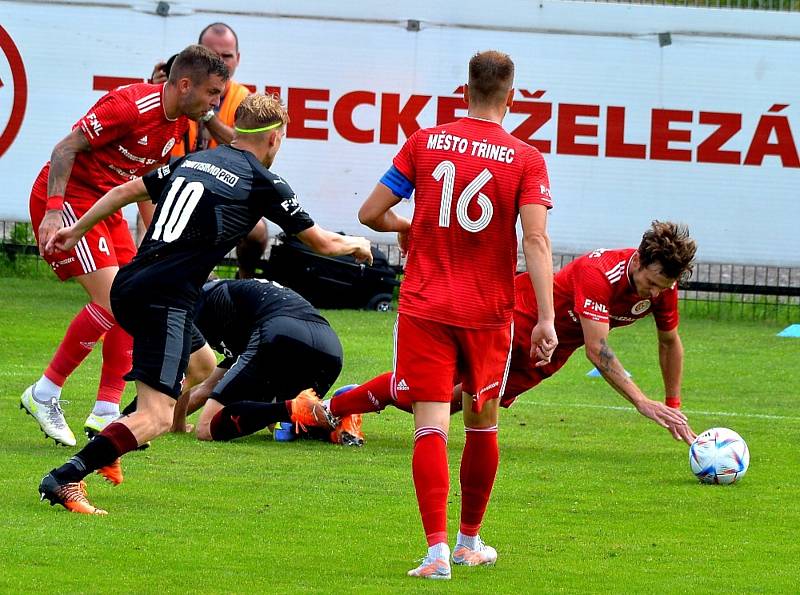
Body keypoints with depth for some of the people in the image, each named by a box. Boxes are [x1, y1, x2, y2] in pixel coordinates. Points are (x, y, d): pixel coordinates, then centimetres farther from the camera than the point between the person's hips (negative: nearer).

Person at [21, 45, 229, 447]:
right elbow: (65, 149, -21)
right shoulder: (130, 106, -23)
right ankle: (44, 394, -6)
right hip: (67, 199, -9)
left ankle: (106, 413, 6)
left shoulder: (179, 123, 5)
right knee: (111, 301, -17)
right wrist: (53, 210, -28)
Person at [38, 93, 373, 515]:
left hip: (128, 286, 8)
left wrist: (77, 230, 36)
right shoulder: (264, 184, 2)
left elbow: (125, 191, 24)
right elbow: (321, 243, 12)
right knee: (157, 418, -11)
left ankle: (106, 450, 26)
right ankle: (67, 477, -29)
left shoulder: (192, 161, 19)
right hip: (167, 300, -8)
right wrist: (357, 246, 33)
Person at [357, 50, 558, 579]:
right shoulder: (525, 159, -5)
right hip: (488, 313, 0)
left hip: (424, 307, 0)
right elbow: (536, 240, -14)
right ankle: (470, 540, 31)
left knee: (431, 426, -5)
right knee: (482, 425, 19)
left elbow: (371, 213, 1)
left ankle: (438, 549, -19)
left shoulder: (424, 143, -1)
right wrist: (547, 319, -15)